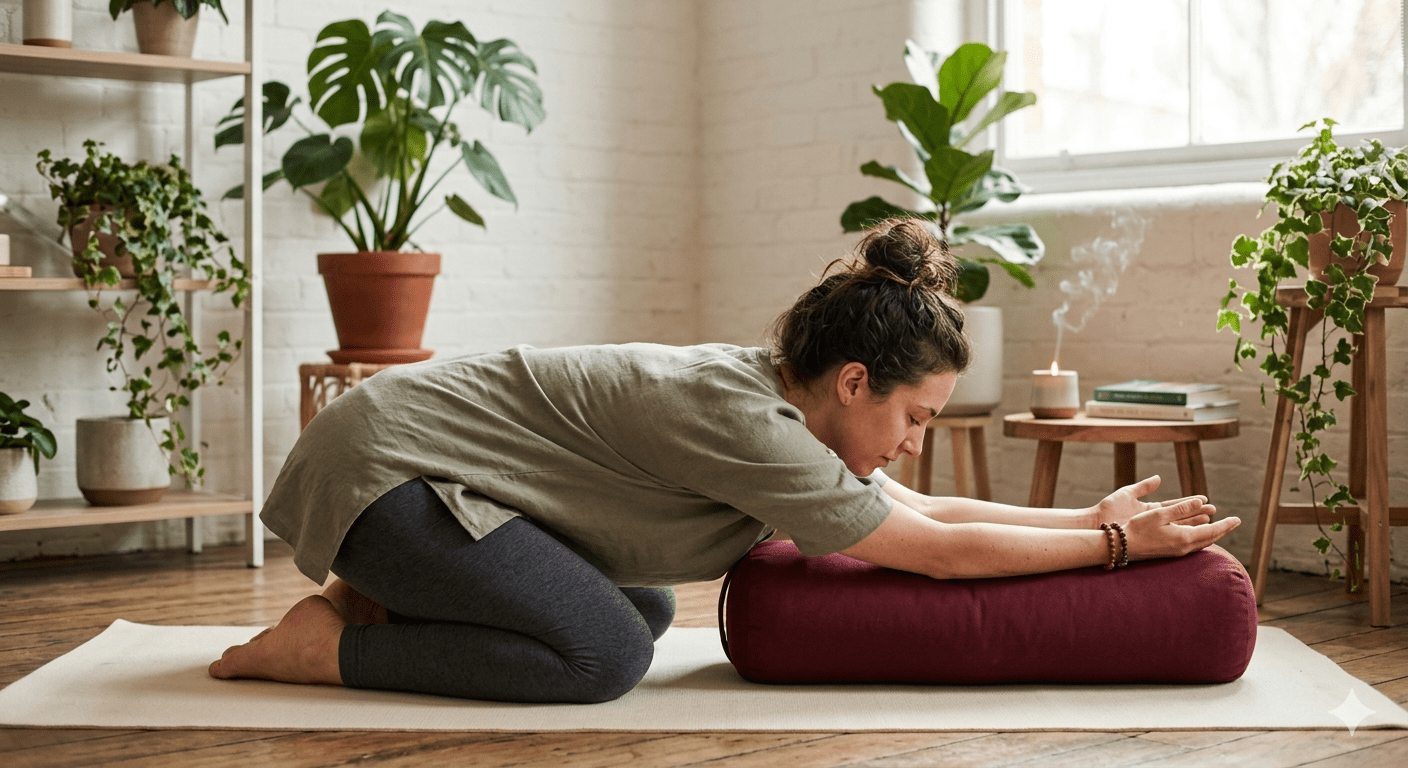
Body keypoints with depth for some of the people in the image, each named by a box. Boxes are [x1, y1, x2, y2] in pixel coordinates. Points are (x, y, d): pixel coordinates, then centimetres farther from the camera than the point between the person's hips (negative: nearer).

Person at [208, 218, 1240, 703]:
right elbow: (938, 552, -20)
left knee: (644, 613, 16)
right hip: (379, 464, -9)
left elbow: (931, 509, 10)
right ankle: (329, 644, -8)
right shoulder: (741, 425, -25)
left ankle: (383, 598, 15)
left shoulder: (782, 400, 2)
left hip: (430, 461, 9)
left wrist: (1096, 516, 6)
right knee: (603, 654, -21)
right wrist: (1117, 546, -11)